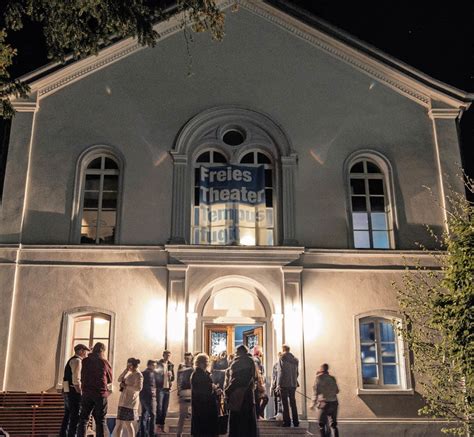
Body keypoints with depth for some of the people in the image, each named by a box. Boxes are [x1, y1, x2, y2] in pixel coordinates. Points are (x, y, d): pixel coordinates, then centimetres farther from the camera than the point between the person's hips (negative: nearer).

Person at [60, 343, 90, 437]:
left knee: (67, 416, 13)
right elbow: (76, 379, -18)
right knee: (75, 417, -7)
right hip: (73, 392, -10)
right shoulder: (77, 360, -9)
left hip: (67, 391, 10)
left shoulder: (71, 360, 21)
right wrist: (79, 391, -14)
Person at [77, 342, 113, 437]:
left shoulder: (85, 361, 3)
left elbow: (82, 378, 14)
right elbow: (110, 379, 9)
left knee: (83, 419, 7)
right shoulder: (104, 362, -1)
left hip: (87, 393, 2)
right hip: (101, 393, -1)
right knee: (100, 420, 4)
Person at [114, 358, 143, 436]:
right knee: (119, 423, 8)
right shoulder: (130, 374, 17)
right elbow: (119, 379, 16)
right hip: (123, 402, 8)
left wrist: (126, 386, -15)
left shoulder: (138, 375, -9)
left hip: (130, 402, -8)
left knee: (128, 423, -3)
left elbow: (138, 387, -22)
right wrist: (126, 370, 6)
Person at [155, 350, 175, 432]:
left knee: (165, 408, 7)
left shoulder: (171, 365, 11)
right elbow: (155, 375, -4)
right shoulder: (158, 364, -3)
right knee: (159, 406, -7)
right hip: (160, 388, -5)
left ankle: (162, 424, 13)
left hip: (167, 388, 5)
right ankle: (158, 424, -1)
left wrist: (171, 379, -5)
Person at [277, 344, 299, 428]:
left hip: (284, 384, -5)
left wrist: (278, 384, -8)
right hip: (293, 384, 5)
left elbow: (280, 372, -11)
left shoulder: (282, 358, -7)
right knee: (293, 403, 12)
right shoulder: (295, 359, 9)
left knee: (285, 403, 0)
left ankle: (287, 421, -3)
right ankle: (295, 422, 13)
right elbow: (296, 372, 14)